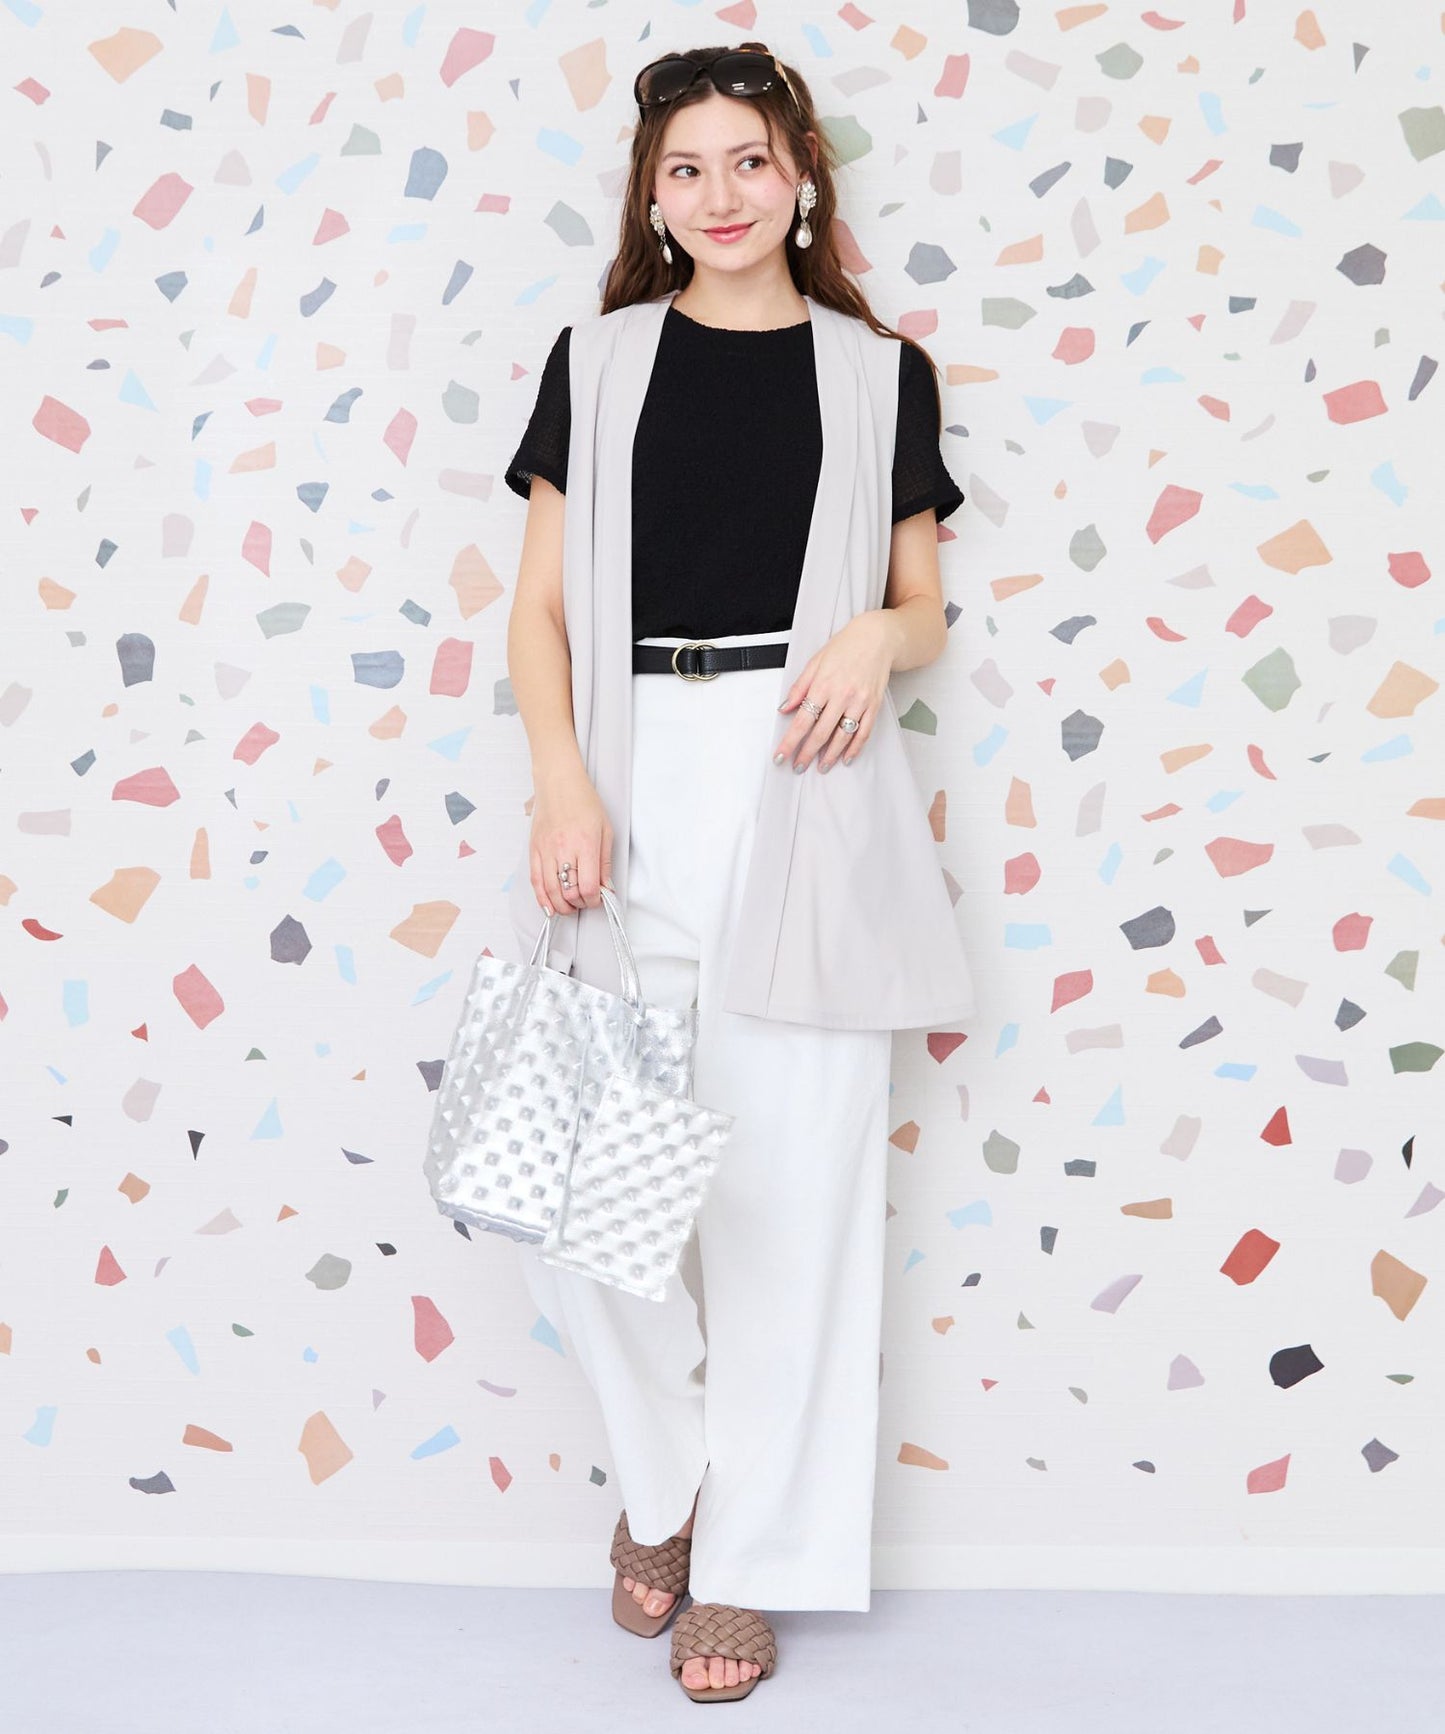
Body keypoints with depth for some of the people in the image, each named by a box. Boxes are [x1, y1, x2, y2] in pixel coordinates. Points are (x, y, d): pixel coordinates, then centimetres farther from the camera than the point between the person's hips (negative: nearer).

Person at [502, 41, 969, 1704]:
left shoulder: (880, 371, 10)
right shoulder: (601, 355, 10)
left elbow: (925, 605, 14)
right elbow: (538, 606, 7)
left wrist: (875, 640, -10)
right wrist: (560, 786, -9)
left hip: (804, 780, 0)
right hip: (630, 776, 1)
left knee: (786, 1174, 1)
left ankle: (748, 1554, 18)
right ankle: (664, 1466, 24)